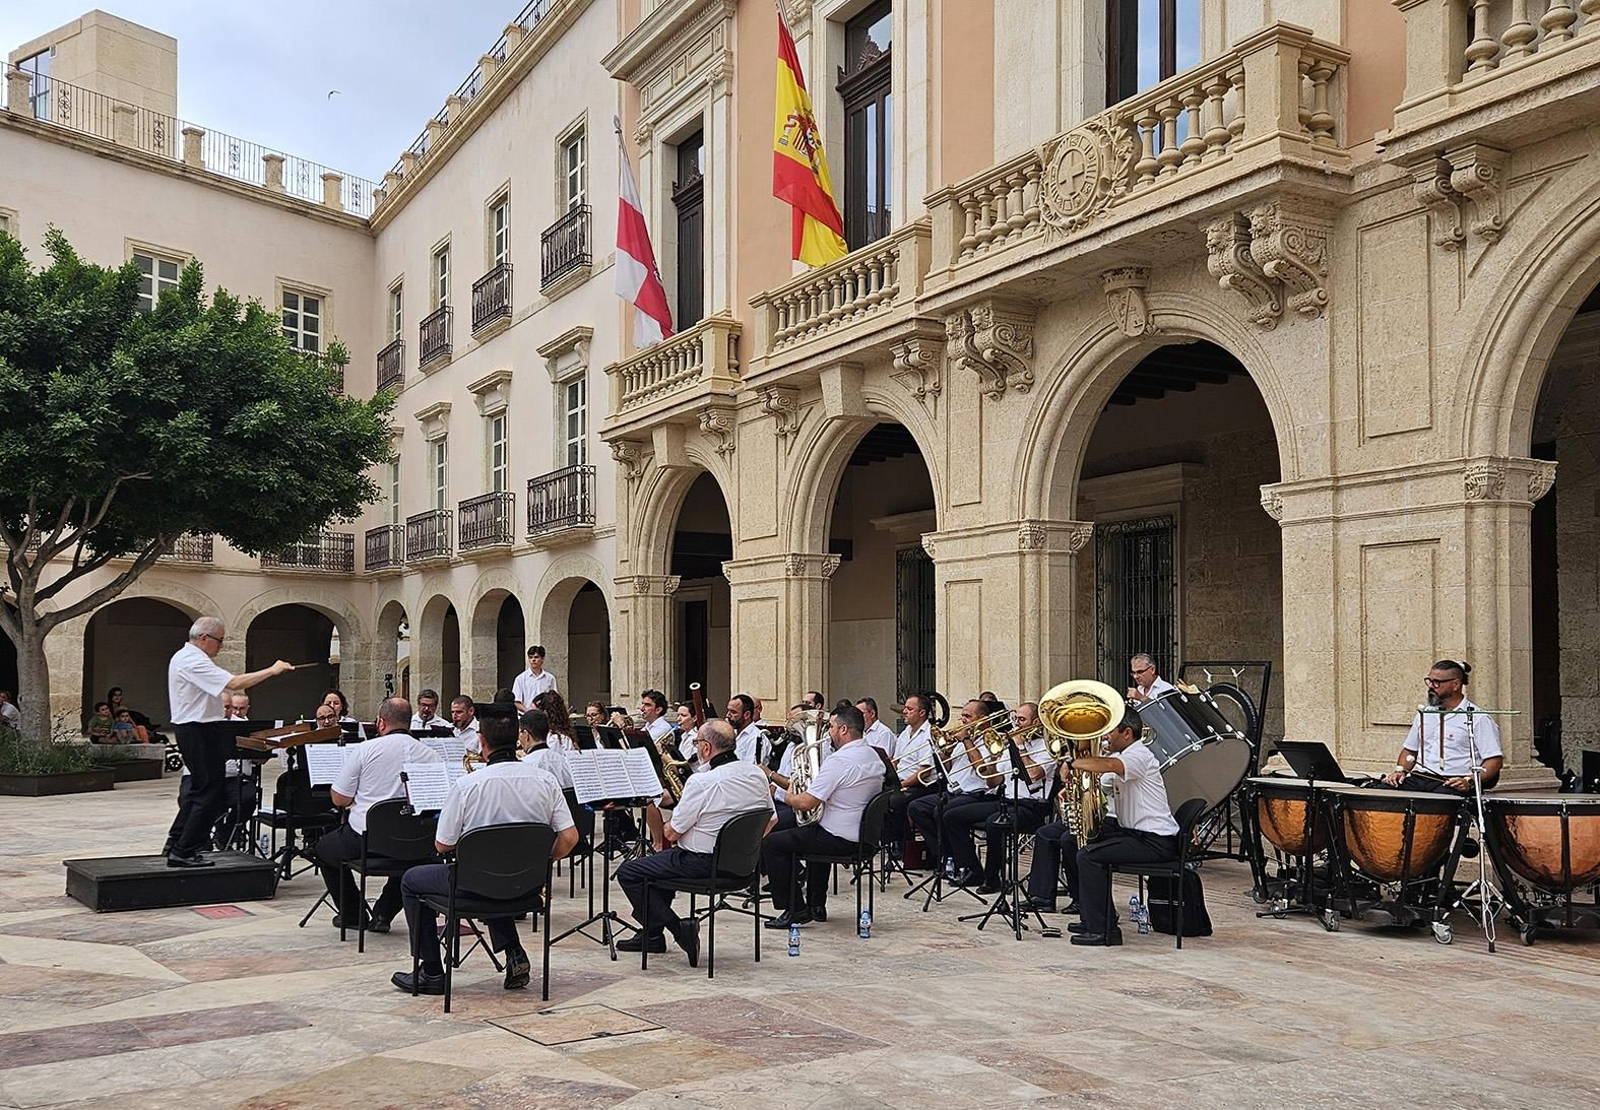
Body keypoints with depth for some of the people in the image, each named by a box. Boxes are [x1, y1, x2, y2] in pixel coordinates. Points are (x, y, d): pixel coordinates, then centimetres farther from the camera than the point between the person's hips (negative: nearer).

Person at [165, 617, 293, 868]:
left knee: (200, 791, 18)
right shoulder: (193, 661, -19)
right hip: (198, 732, -11)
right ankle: (183, 852, -4)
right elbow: (234, 684, -27)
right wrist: (272, 670, -22)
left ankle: (179, 846, 23)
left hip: (190, 730, 11)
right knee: (211, 793, -7)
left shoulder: (184, 657, 16)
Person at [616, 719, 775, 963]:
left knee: (628, 873, 2)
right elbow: (771, 821, 12)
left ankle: (678, 928, -3)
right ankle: (651, 933, 32)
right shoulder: (757, 774, 0)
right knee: (665, 860, 31)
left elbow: (672, 834, -14)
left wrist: (668, 827, 9)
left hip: (704, 864, -9)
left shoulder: (701, 781, -22)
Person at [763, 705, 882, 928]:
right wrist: (809, 790, 16)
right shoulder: (874, 757, 7)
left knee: (770, 844, 1)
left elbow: (806, 803, -23)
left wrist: (790, 797, -1)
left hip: (840, 840, -9)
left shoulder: (838, 761, -22)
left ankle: (794, 909, 2)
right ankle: (816, 906, 36)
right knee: (812, 832, 38)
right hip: (865, 835, 9)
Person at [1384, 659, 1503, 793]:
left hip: (1453, 783, -5)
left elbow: (1495, 760, -5)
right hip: (1418, 779, 6)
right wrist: (1400, 770, 8)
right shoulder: (1424, 713, 20)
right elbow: (1410, 750, 28)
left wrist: (1469, 781, -19)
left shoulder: (1478, 719, 0)